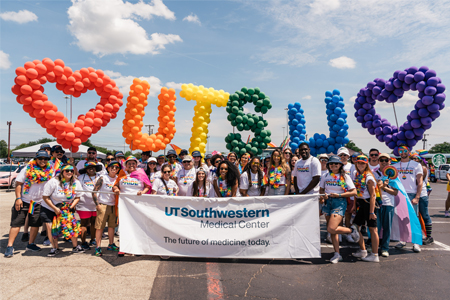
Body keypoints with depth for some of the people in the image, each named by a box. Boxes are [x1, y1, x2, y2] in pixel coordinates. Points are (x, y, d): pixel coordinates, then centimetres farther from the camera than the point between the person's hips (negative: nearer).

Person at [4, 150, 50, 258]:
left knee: (36, 224, 8)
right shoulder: (28, 169, -7)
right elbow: (18, 183, -6)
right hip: (23, 201, -3)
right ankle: (9, 246, 5)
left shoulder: (50, 172, 0)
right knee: (16, 223, -2)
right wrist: (18, 198, -14)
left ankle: (30, 244, 24)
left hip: (38, 203, 3)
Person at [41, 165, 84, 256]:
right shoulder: (53, 182, -17)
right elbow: (45, 197, -14)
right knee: (50, 227, -11)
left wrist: (71, 207, -13)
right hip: (49, 209, -2)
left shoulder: (76, 183, -5)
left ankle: (75, 247, 8)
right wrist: (55, 208, -18)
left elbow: (77, 197, 4)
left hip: (66, 210, 2)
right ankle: (55, 248, 10)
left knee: (73, 225, -8)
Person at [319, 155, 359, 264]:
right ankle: (337, 254, 20)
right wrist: (322, 196, -7)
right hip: (328, 202, 5)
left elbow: (354, 192, -7)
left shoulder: (345, 177, -3)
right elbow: (321, 190, 16)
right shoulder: (325, 177, 8)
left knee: (331, 229, -16)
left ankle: (351, 230, 10)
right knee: (331, 231, 8)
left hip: (339, 203, -4)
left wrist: (339, 195, -14)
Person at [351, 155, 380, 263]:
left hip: (369, 203, -8)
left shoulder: (369, 177, -13)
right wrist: (354, 205, 14)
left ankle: (375, 255, 7)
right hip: (361, 204, 8)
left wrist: (371, 211, -20)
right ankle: (363, 250, 26)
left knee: (372, 228, -1)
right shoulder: (356, 175, 9)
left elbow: (372, 195, -17)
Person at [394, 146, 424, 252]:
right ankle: (402, 240, 14)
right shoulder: (395, 166, 12)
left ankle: (416, 242, 4)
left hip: (411, 195, -2)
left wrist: (417, 197, -10)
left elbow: (420, 183, 0)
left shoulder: (416, 165, 5)